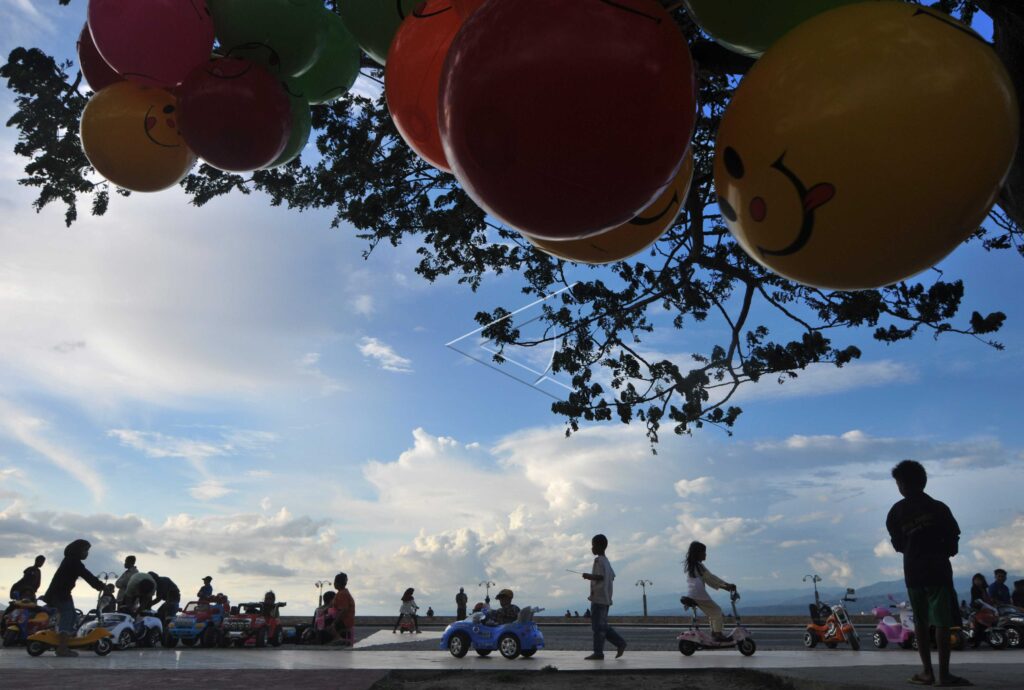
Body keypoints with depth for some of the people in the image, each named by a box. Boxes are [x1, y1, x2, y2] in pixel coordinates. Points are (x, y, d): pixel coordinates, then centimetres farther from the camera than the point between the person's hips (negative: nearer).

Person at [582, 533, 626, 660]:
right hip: (605, 598, 10)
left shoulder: (599, 560, -13)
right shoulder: (606, 561, 16)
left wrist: (588, 576, -11)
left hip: (598, 598, -10)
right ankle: (620, 643, 12)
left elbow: (601, 577, -24)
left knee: (597, 625, -5)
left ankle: (598, 652, -2)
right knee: (602, 625, 16)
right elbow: (612, 577, 19)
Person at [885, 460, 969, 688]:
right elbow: (953, 544, -1)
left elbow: (897, 545, 5)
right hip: (938, 569, -2)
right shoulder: (938, 507, -3)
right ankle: (944, 674, -3)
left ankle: (927, 672, 11)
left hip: (913, 572, 2)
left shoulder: (896, 511, 2)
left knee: (920, 621, 10)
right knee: (942, 622, -1)